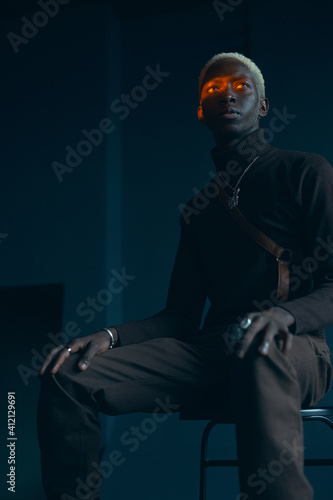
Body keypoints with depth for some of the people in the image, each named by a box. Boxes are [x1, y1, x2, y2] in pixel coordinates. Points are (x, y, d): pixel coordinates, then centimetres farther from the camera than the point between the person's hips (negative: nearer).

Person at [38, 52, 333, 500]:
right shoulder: (199, 206, 22)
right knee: (67, 376, -17)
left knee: (258, 353, -44)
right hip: (210, 351, 5)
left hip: (292, 350, -5)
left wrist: (283, 315, -27)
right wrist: (110, 337, -1)